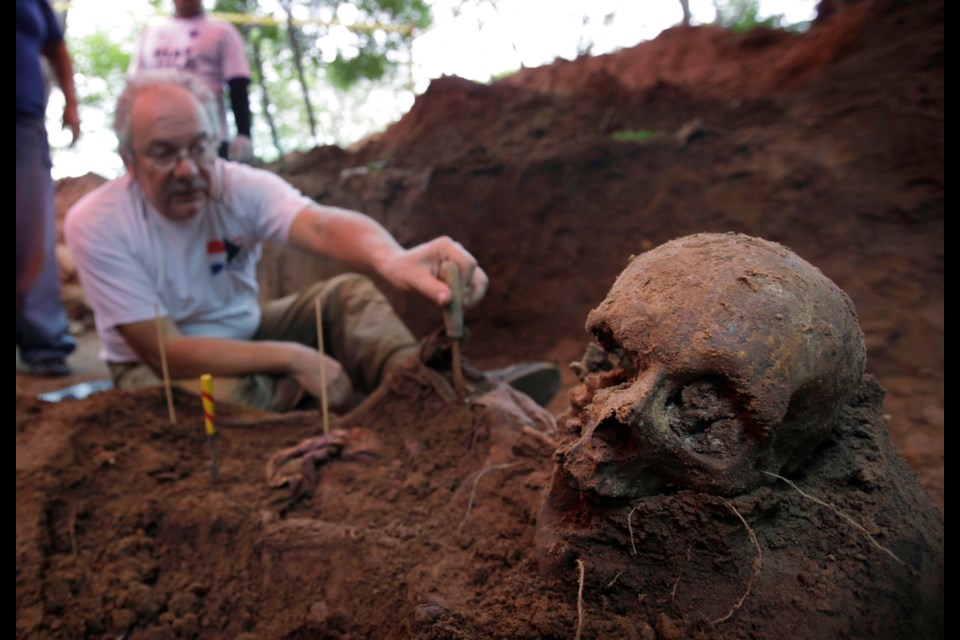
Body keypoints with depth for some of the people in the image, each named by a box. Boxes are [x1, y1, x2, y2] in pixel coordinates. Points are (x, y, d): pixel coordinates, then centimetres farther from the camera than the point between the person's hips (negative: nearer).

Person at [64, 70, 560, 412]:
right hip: (156, 368, -3)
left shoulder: (240, 187, -18)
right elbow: (166, 352, -26)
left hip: (244, 336, 4)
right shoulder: (96, 224, -23)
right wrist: (292, 357, -33)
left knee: (348, 291, -17)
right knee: (223, 393, -39)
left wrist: (392, 258, -64)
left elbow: (322, 225, -41)